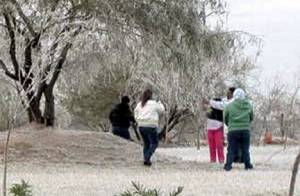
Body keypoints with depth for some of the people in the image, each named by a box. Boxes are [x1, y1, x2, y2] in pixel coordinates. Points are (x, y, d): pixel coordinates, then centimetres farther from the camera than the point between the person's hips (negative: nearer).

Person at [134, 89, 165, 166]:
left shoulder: (139, 104, 8)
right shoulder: (153, 103, -8)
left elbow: (136, 115, 11)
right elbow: (162, 110, 7)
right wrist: (159, 103, 24)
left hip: (141, 126, 6)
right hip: (150, 126, -6)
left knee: (146, 143, 17)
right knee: (154, 143, 4)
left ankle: (146, 160, 12)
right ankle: (147, 158, -12)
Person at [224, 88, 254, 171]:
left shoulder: (229, 106, -2)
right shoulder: (248, 105, 4)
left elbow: (225, 119, 8)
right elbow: (251, 118, 16)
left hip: (233, 131, -1)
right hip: (245, 130, 1)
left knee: (231, 150, 4)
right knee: (245, 149, 9)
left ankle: (228, 165, -2)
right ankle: (248, 165, 10)